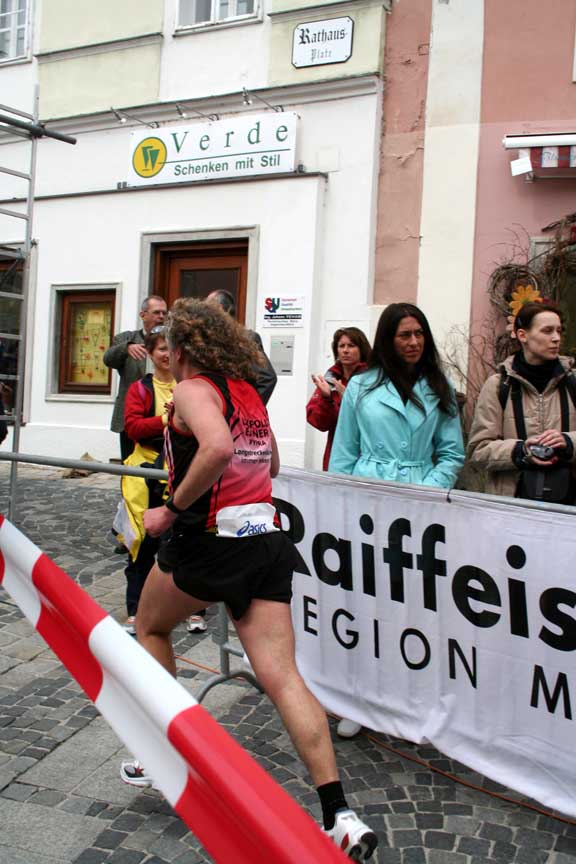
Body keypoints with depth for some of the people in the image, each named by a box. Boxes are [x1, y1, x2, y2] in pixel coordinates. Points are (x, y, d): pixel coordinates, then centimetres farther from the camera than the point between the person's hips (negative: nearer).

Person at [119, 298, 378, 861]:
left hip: (209, 540, -6)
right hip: (267, 540, 6)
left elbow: (217, 448, -28)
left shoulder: (192, 389, -7)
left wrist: (172, 508, -18)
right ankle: (339, 814, -2)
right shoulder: (248, 392, 16)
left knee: (150, 627, 23)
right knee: (282, 678, 3)